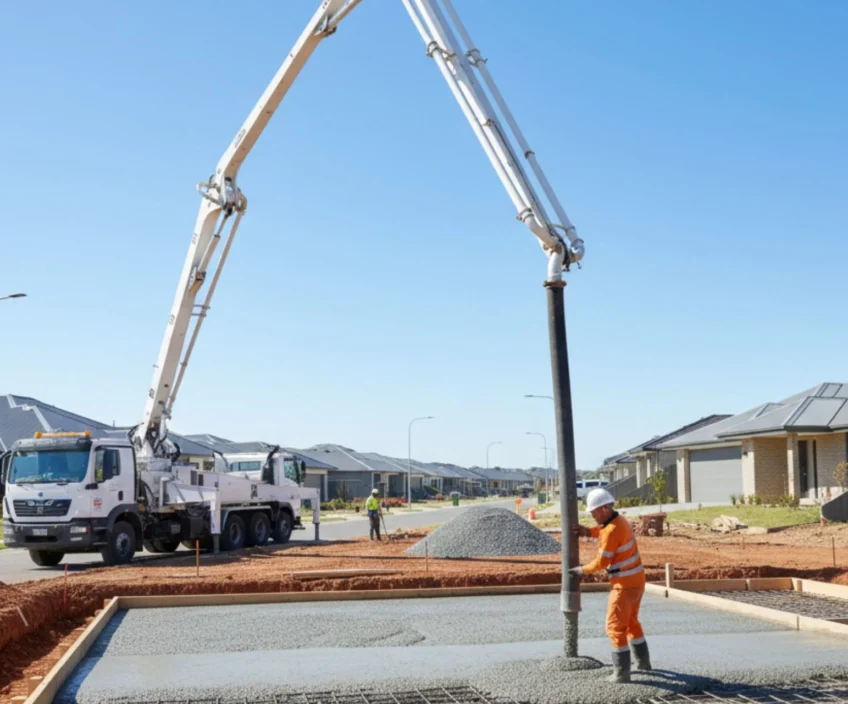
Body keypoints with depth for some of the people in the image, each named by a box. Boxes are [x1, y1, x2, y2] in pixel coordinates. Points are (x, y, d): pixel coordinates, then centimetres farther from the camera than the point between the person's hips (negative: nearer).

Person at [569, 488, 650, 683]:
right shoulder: (619, 520, 7)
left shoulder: (612, 530, -23)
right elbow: (603, 531, 28)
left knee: (615, 627, -2)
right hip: (636, 580, 10)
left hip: (625, 584, -10)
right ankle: (643, 662, 37)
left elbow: (602, 561, -19)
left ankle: (621, 673, -1)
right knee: (631, 622, 25)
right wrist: (587, 531, 9)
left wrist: (583, 570, -3)